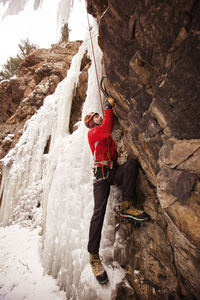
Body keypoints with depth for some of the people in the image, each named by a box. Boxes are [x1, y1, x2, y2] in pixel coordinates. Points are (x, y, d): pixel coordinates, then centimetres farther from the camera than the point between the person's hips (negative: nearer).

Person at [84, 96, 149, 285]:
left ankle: (126, 207, -27)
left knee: (131, 163, -27)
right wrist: (108, 108, -5)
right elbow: (106, 130, -12)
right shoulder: (92, 133, 6)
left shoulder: (105, 133, 31)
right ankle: (94, 256, -5)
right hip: (101, 173, -6)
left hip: (114, 171, 6)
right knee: (99, 211, -15)